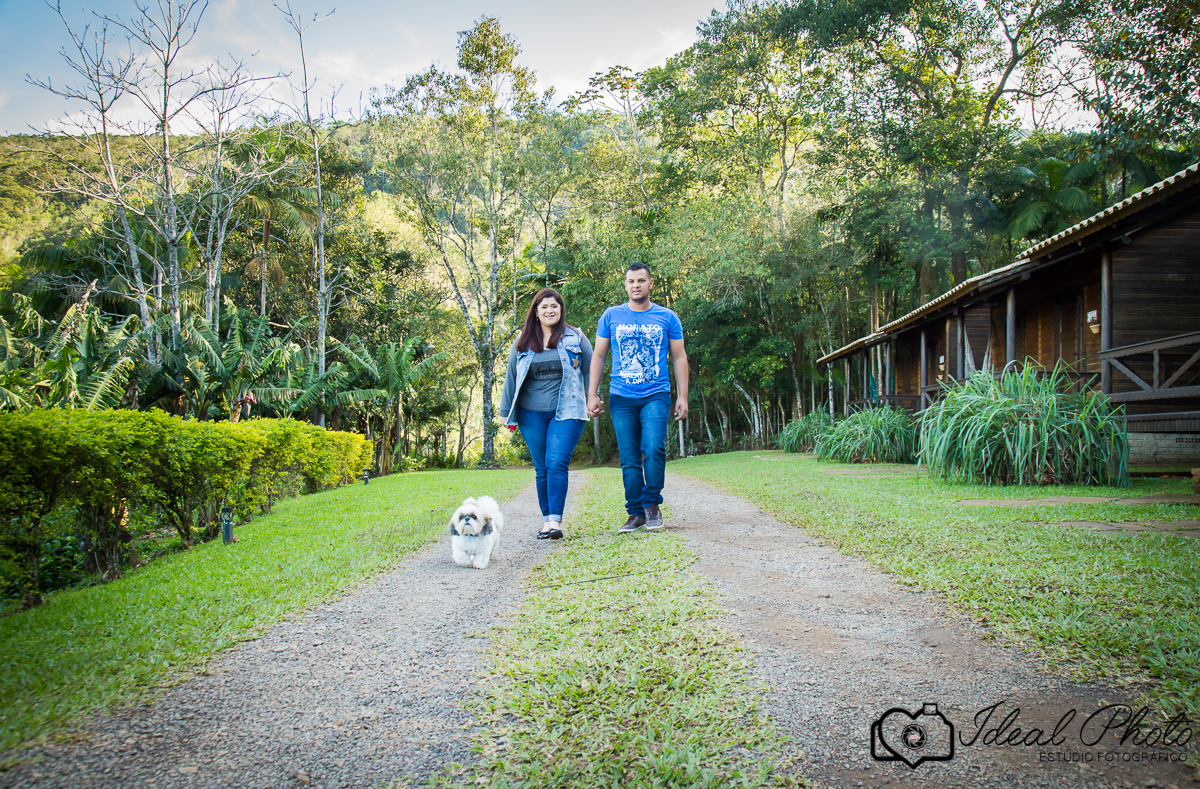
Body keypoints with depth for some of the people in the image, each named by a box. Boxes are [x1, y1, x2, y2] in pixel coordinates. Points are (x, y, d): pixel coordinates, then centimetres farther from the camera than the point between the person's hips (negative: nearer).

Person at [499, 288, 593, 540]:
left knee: (556, 463, -16)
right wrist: (506, 412, 17)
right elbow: (511, 378, 16)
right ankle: (547, 520, 14)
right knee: (542, 469, 5)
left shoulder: (575, 338, 5)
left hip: (566, 413, -3)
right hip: (531, 415, 3)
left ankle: (555, 521, -18)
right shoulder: (523, 343, 11)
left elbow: (591, 370, 12)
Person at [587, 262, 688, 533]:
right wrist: (592, 395, 4)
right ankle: (635, 513, 14)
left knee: (654, 449, -18)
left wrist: (683, 396, 3)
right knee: (629, 459, 2)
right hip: (621, 398, 1)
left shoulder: (667, 318, 7)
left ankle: (652, 504, 1)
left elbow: (679, 358, 11)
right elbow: (598, 356, 11)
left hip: (656, 395, -1)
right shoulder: (611, 316, 8)